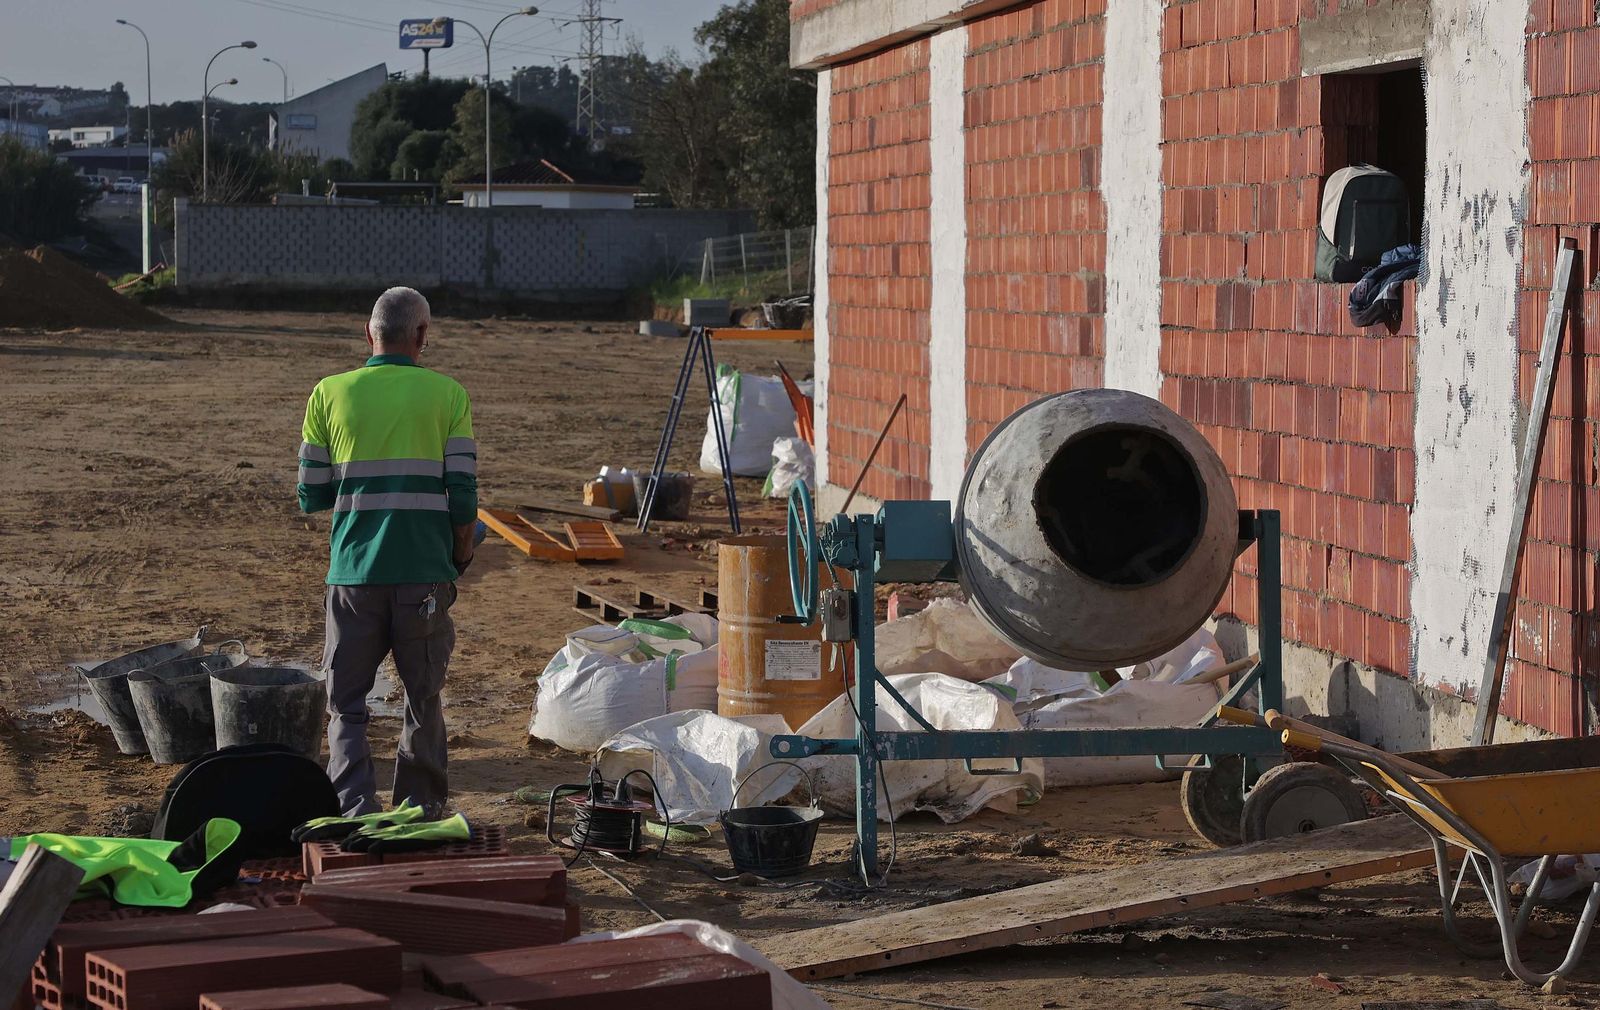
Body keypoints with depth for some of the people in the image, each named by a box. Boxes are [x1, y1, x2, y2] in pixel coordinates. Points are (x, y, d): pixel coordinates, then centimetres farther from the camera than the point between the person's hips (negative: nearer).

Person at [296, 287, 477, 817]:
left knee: (347, 700, 7)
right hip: (425, 573, 0)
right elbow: (463, 494, -4)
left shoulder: (330, 394, 2)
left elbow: (311, 496, 3)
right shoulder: (447, 395, -1)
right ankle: (421, 807, 20)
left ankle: (355, 807, -5)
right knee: (424, 697, 14)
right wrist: (461, 553, 14)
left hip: (353, 573, 0)